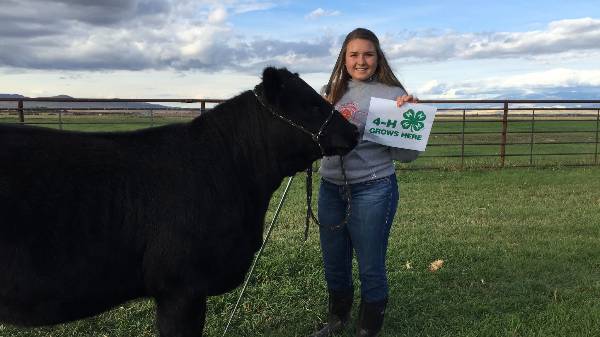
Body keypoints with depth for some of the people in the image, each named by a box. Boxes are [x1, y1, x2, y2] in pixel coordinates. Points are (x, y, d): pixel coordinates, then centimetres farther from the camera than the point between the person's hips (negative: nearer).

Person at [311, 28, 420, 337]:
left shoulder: (392, 95, -5)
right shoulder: (330, 92, 6)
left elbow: (406, 154, -8)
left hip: (372, 191, -5)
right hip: (330, 188, 5)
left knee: (370, 267, 7)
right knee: (333, 263, 19)